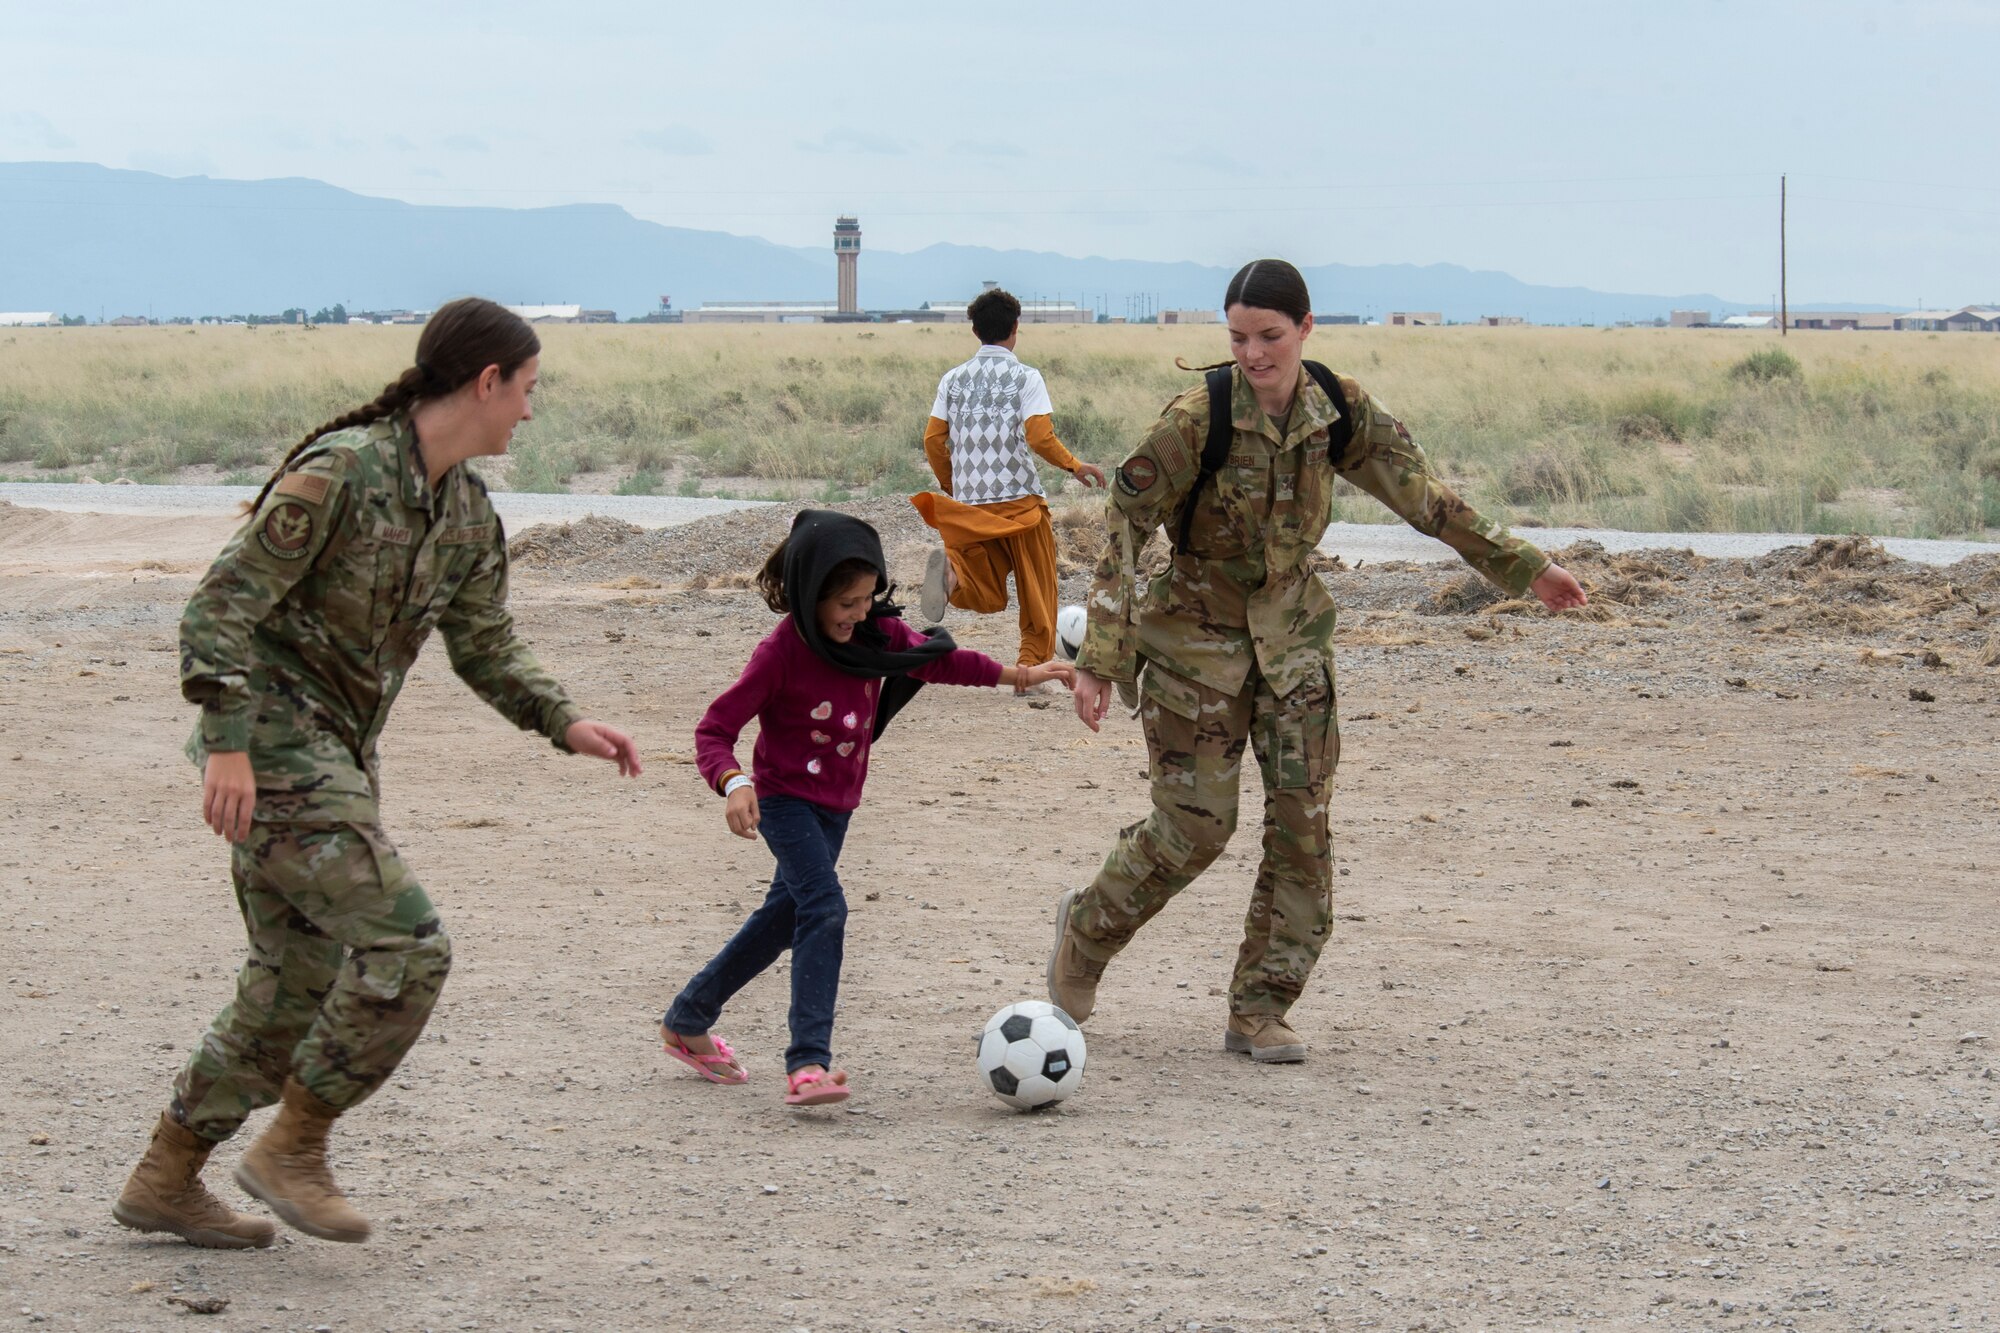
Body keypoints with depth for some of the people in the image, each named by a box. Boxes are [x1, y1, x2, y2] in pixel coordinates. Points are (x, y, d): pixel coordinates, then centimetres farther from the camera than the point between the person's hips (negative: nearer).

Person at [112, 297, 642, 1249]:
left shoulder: (468, 509, 10)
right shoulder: (340, 472, -18)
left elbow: (484, 646, 19)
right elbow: (222, 602, -20)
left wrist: (565, 725, 5)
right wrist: (228, 743, -27)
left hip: (337, 758, 10)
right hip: (273, 750, -10)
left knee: (300, 984, 12)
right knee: (405, 948, -14)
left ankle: (164, 1181, 20)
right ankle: (293, 1147, -1)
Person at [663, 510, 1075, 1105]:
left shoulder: (877, 632, -4)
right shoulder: (781, 652, -22)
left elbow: (937, 659, 14)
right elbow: (715, 728, -21)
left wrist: (1021, 675, 16)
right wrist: (733, 783, -39)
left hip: (837, 804, 8)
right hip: (785, 799, -8)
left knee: (784, 918, 18)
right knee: (824, 907, -25)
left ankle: (686, 1023, 36)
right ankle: (807, 1063, -32)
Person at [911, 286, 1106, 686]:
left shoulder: (953, 379, 7)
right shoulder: (1026, 378, -6)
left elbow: (933, 440, 5)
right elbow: (1040, 437, -15)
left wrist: (951, 488, 19)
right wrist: (1075, 466, 1)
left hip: (969, 503, 4)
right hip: (1019, 500, -4)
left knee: (988, 596, 9)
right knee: (1036, 591, 11)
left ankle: (951, 571, -22)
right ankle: (1031, 667, 4)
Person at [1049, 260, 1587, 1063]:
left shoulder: (1339, 413, -7)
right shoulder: (1196, 421, -20)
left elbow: (1422, 497, 5)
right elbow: (1123, 530, -18)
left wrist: (1525, 567, 9)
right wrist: (1098, 659, -23)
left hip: (1292, 635, 4)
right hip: (1199, 637, -4)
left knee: (1303, 823, -4)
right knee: (1195, 826, -4)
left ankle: (1258, 1013, 6)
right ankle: (1085, 929, 24)